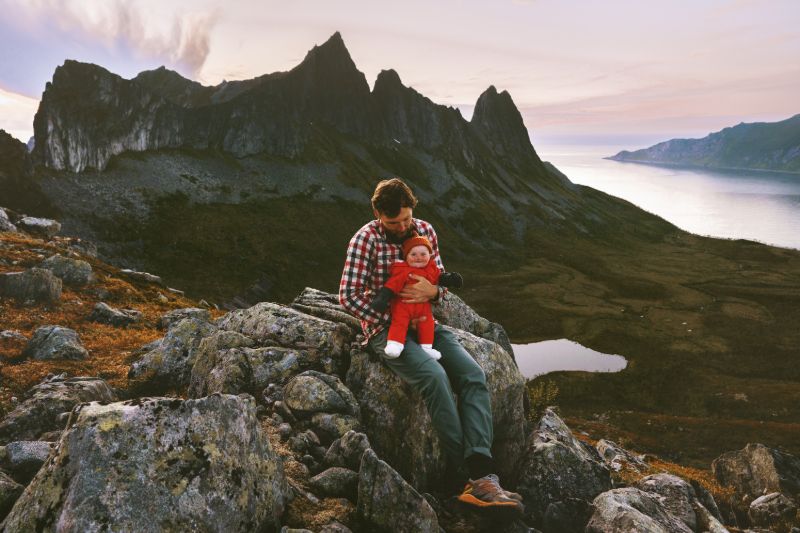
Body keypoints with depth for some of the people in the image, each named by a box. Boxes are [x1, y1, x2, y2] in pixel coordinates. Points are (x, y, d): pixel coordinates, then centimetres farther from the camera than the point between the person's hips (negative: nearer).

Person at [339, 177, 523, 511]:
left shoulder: (425, 230, 7)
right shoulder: (365, 240, -9)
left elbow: (442, 281, 12)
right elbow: (348, 296, -13)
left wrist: (433, 291, -13)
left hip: (423, 323, 6)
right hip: (384, 328, -6)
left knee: (473, 375, -18)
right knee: (435, 375, -32)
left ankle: (481, 476, -26)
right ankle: (464, 473, -19)